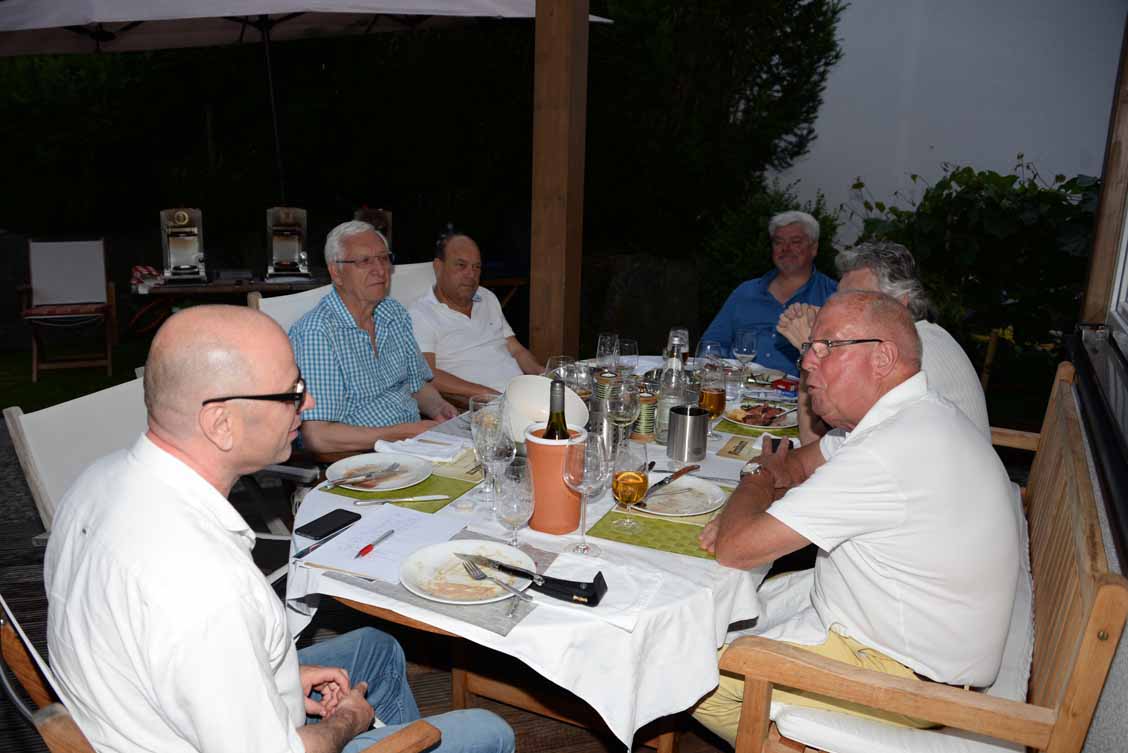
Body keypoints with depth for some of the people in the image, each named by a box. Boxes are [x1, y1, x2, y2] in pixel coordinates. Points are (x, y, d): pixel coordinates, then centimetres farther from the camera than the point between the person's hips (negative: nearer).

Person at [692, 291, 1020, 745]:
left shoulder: (887, 454, -32)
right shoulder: (916, 416, 1)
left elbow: (736, 550, -27)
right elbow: (799, 461, 15)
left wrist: (757, 486, -5)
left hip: (906, 673, -9)